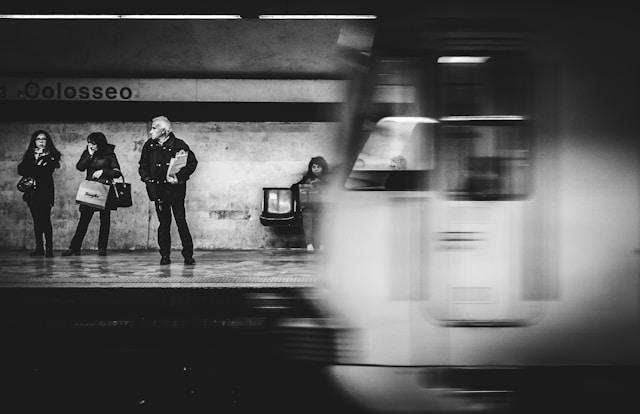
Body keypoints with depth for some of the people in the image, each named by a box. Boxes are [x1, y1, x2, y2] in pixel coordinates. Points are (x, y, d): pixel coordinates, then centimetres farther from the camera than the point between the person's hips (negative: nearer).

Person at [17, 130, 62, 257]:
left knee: (45, 219, -12)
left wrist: (31, 171, -8)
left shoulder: (51, 155, 4)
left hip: (45, 191, -4)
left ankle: (49, 248, -14)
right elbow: (21, 170, 2)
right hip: (32, 192, 4)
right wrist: (37, 165, -9)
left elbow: (47, 171, -11)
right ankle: (39, 248, 6)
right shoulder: (29, 155, 15)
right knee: (37, 219, 4)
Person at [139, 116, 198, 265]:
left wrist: (180, 177, -14)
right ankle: (165, 255, 11)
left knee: (181, 222, -4)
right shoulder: (149, 145, 6)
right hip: (158, 190, 3)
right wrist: (147, 179, -3)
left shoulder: (178, 144, -6)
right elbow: (143, 165, 14)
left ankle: (188, 255, 3)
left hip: (175, 189, -3)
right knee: (164, 223, 6)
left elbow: (192, 162, -5)